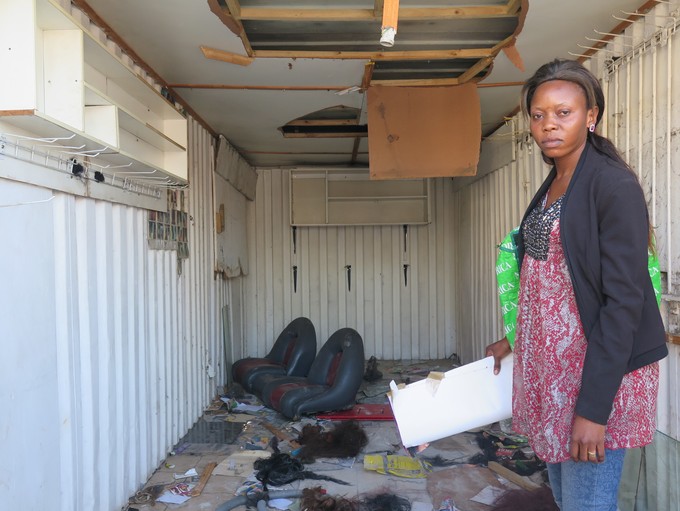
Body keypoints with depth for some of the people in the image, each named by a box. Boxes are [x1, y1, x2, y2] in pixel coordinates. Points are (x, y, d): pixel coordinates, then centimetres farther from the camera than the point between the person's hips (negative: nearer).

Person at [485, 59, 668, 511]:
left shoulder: (614, 185, -14)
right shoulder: (550, 188, 10)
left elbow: (624, 300, -19)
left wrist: (593, 407, -21)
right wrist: (514, 340, 23)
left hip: (599, 372, -7)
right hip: (550, 366, 8)